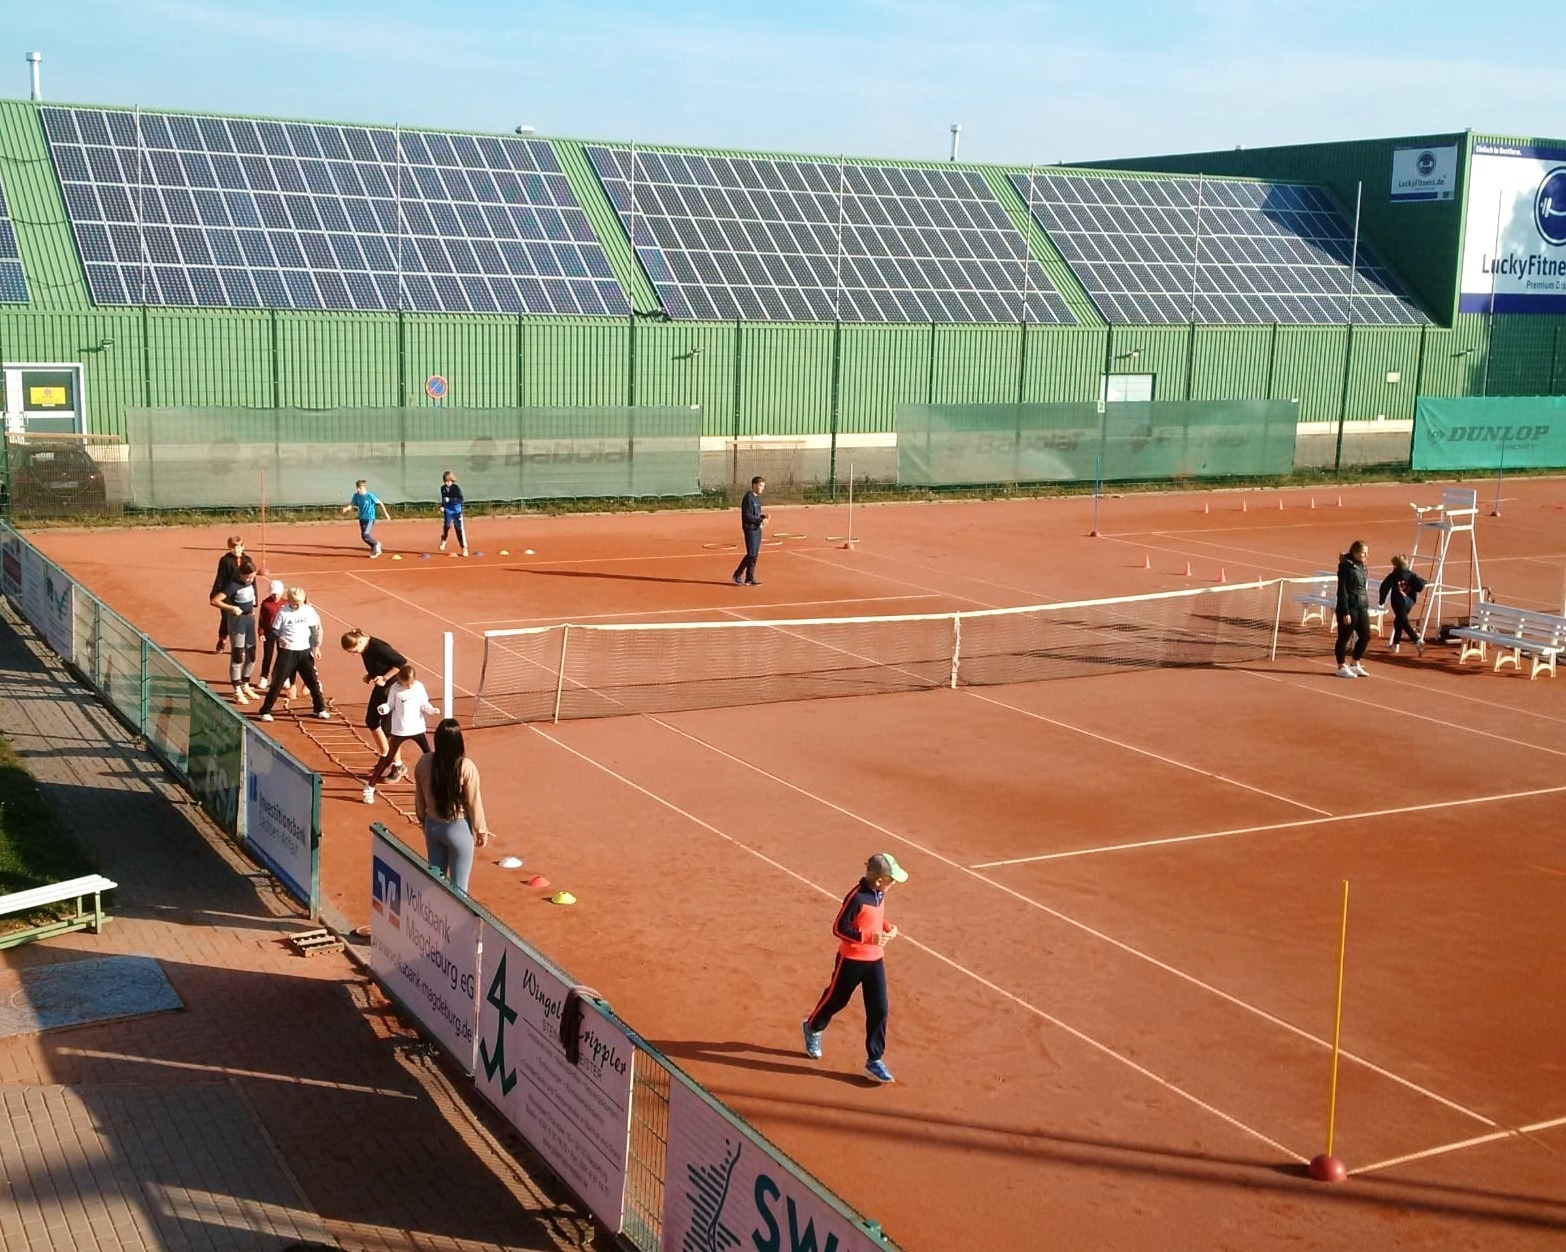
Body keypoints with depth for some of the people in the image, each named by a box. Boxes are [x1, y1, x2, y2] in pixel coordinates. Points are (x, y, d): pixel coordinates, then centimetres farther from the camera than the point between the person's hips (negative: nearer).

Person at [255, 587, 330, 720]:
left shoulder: (309, 610, -2)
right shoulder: (283, 612, -10)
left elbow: (317, 628, 8)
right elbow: (275, 631, -4)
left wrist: (317, 646, 4)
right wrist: (280, 639, -24)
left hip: (305, 651, 3)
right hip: (287, 651, -3)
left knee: (313, 681, 9)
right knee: (278, 682, -3)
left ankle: (320, 709, 25)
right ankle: (265, 711, 4)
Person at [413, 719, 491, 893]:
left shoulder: (424, 762, -8)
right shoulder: (466, 767, -21)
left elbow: (419, 799, 4)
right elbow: (474, 802, -13)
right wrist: (481, 831, 1)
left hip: (432, 826, 5)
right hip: (459, 828, -5)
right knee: (458, 886, 6)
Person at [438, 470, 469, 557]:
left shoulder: (456, 488, -10)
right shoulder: (443, 488, 4)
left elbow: (460, 499, -14)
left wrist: (450, 500, -24)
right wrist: (442, 506, 3)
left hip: (457, 511, -3)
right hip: (447, 510, 3)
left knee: (459, 528, -4)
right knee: (447, 525, -17)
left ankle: (464, 548, 1)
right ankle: (443, 540, 14)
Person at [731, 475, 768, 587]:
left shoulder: (757, 498, 15)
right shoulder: (748, 498, -13)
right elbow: (747, 516, -19)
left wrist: (763, 516, 4)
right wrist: (761, 520, -21)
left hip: (757, 529, 9)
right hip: (750, 529, -9)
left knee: (755, 555, 8)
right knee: (751, 554, -10)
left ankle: (749, 578, 12)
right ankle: (738, 575, 3)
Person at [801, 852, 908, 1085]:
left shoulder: (879, 893, -1)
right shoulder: (857, 897, -25)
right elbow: (839, 928, -22)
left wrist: (888, 927, -2)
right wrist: (869, 937, -28)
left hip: (875, 960, 6)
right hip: (852, 960, -6)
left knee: (879, 1010, 2)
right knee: (836, 999, 15)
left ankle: (874, 1060, 11)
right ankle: (812, 1028, 45)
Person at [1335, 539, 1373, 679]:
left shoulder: (1361, 566, 12)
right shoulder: (1346, 567, -13)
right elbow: (1342, 591, -16)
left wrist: (1366, 606, 16)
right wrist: (1345, 612, -18)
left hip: (1362, 607, 9)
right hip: (1349, 608, -9)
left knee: (1365, 636, 11)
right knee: (1344, 637, 3)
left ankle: (1356, 665, 25)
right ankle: (1342, 668, 13)